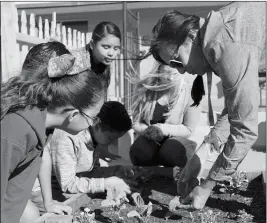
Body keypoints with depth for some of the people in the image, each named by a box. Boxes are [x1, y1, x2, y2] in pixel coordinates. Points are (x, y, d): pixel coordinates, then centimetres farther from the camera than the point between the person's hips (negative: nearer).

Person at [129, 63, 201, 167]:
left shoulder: (190, 93, -14)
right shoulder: (144, 87, -7)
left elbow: (188, 130, -6)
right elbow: (136, 123, 1)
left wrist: (163, 129, -23)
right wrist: (148, 130, -22)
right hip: (150, 138, 2)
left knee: (169, 155, -36)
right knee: (139, 153, -33)